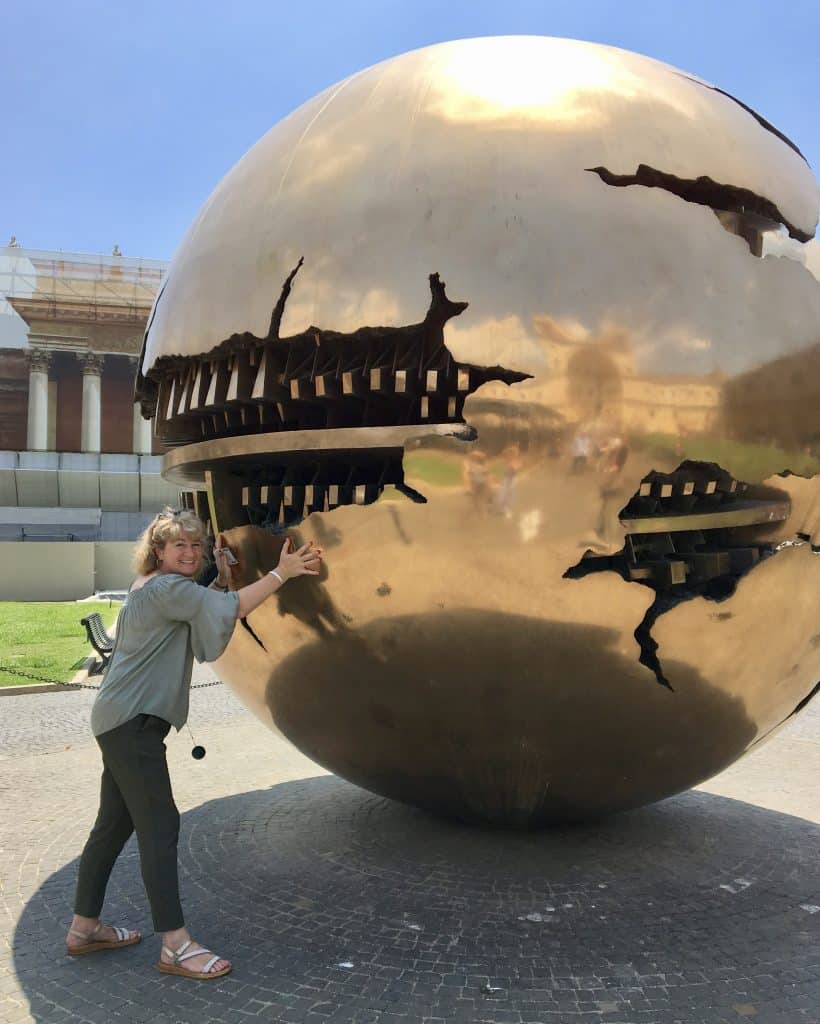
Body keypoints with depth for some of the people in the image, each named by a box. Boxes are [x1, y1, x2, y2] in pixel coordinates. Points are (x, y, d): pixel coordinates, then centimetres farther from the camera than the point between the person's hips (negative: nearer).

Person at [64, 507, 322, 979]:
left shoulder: (155, 588, 17)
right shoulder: (167, 588, -15)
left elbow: (209, 612, 18)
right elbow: (230, 609, -25)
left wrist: (223, 578, 5)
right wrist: (281, 573, -23)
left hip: (122, 722, 11)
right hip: (134, 722, -11)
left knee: (115, 823, 16)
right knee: (160, 826, -10)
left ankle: (84, 927, 26)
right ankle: (176, 946, -7)